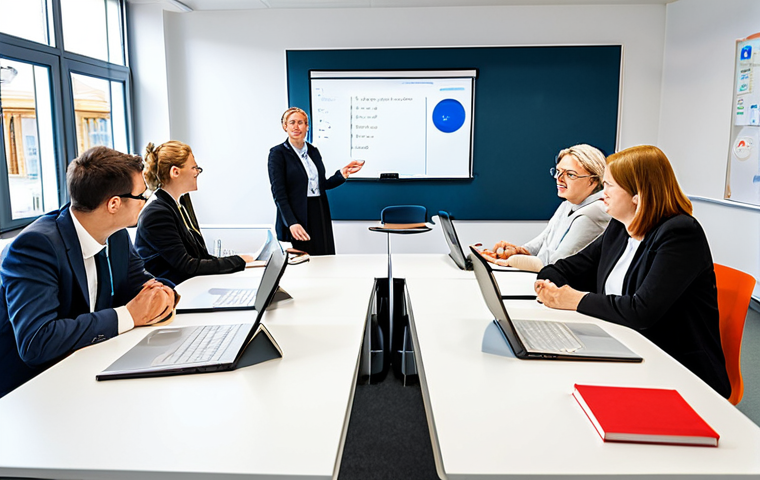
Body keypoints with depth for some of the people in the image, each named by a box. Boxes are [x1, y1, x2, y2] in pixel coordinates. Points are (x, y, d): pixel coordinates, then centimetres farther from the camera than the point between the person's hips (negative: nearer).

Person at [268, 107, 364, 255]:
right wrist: (291, 223, -22)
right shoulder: (278, 153, -5)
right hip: (296, 217, -6)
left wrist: (342, 174, 1)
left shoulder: (313, 151, 13)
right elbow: (278, 193, -12)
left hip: (320, 215, 6)